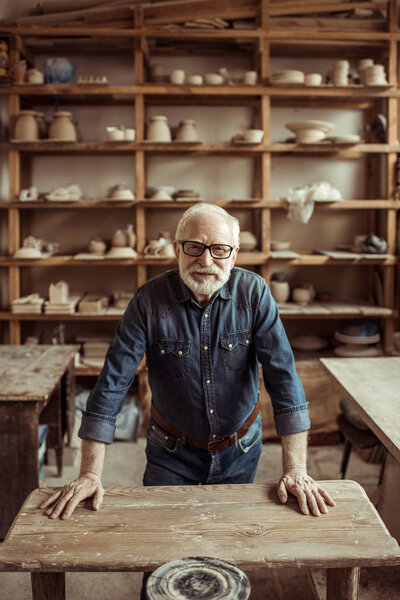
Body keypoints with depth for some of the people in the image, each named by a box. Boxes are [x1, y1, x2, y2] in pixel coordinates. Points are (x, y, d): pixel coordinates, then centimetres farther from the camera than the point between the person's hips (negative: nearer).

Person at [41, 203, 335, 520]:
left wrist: (296, 469, -24)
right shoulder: (150, 299, -18)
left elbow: (283, 375, -19)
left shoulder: (254, 293, -16)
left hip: (241, 449, 1)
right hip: (172, 452, -1)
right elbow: (113, 381, -19)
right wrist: (91, 474, -22)